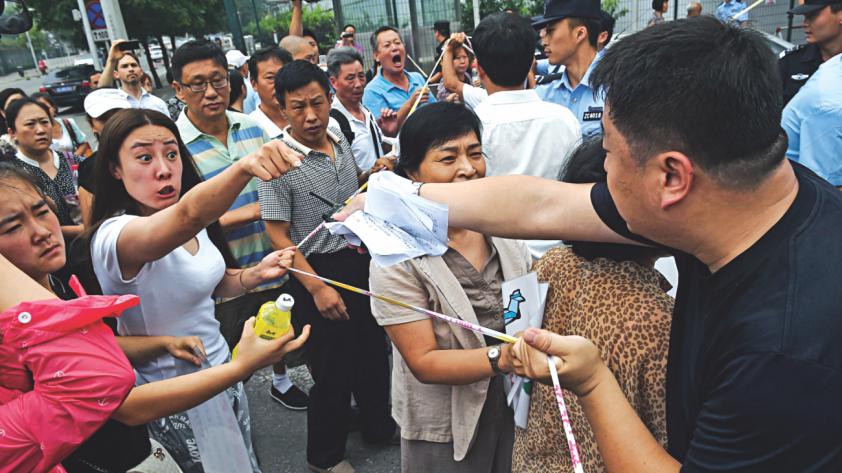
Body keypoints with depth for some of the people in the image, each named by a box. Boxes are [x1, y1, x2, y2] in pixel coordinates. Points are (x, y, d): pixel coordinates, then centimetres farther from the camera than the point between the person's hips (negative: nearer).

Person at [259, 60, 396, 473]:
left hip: (358, 259, 7)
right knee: (332, 366, 6)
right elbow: (278, 236, -18)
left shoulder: (341, 141, 2)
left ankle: (378, 424, 45)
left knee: (372, 350, 20)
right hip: (318, 269, -7)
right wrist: (317, 288, -20)